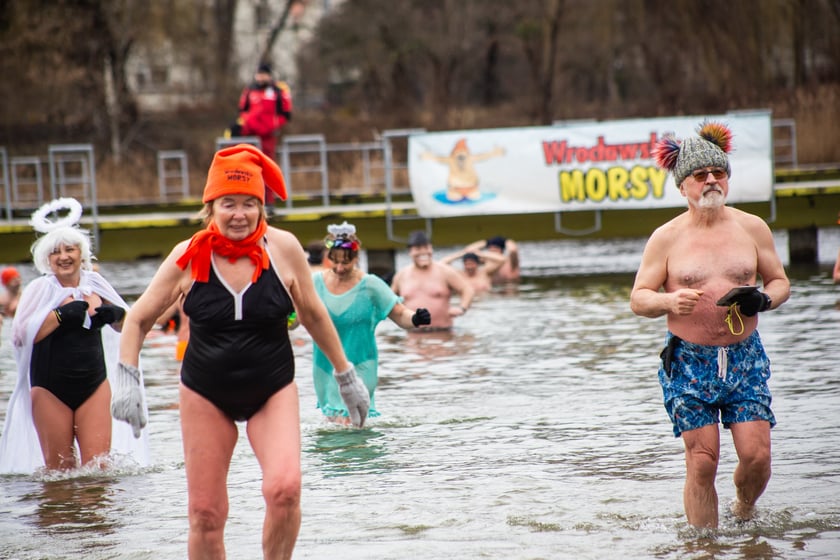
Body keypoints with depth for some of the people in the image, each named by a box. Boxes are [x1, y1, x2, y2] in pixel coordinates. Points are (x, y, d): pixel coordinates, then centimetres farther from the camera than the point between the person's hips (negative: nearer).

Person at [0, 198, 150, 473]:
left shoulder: (94, 283, 7)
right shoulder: (40, 289, -5)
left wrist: (113, 313, -5)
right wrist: (61, 314, -21)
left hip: (94, 385, 3)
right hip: (51, 390, -3)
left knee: (98, 465, -7)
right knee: (59, 470, 1)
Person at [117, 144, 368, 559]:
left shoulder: (283, 249, -8)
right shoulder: (189, 256, -8)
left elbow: (313, 315, 6)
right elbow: (138, 319, 1)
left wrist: (345, 375, 12)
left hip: (273, 391, -1)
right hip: (205, 394, 1)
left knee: (284, 488, -23)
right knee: (206, 513, 0)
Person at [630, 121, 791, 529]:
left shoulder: (752, 228, 5)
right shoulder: (666, 238, 0)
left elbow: (780, 281, 13)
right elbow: (638, 299, 2)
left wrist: (764, 300, -10)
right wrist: (670, 301, -20)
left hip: (744, 357, 2)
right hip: (689, 361, -1)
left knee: (756, 455, -5)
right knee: (702, 463, -6)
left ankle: (744, 509, 26)